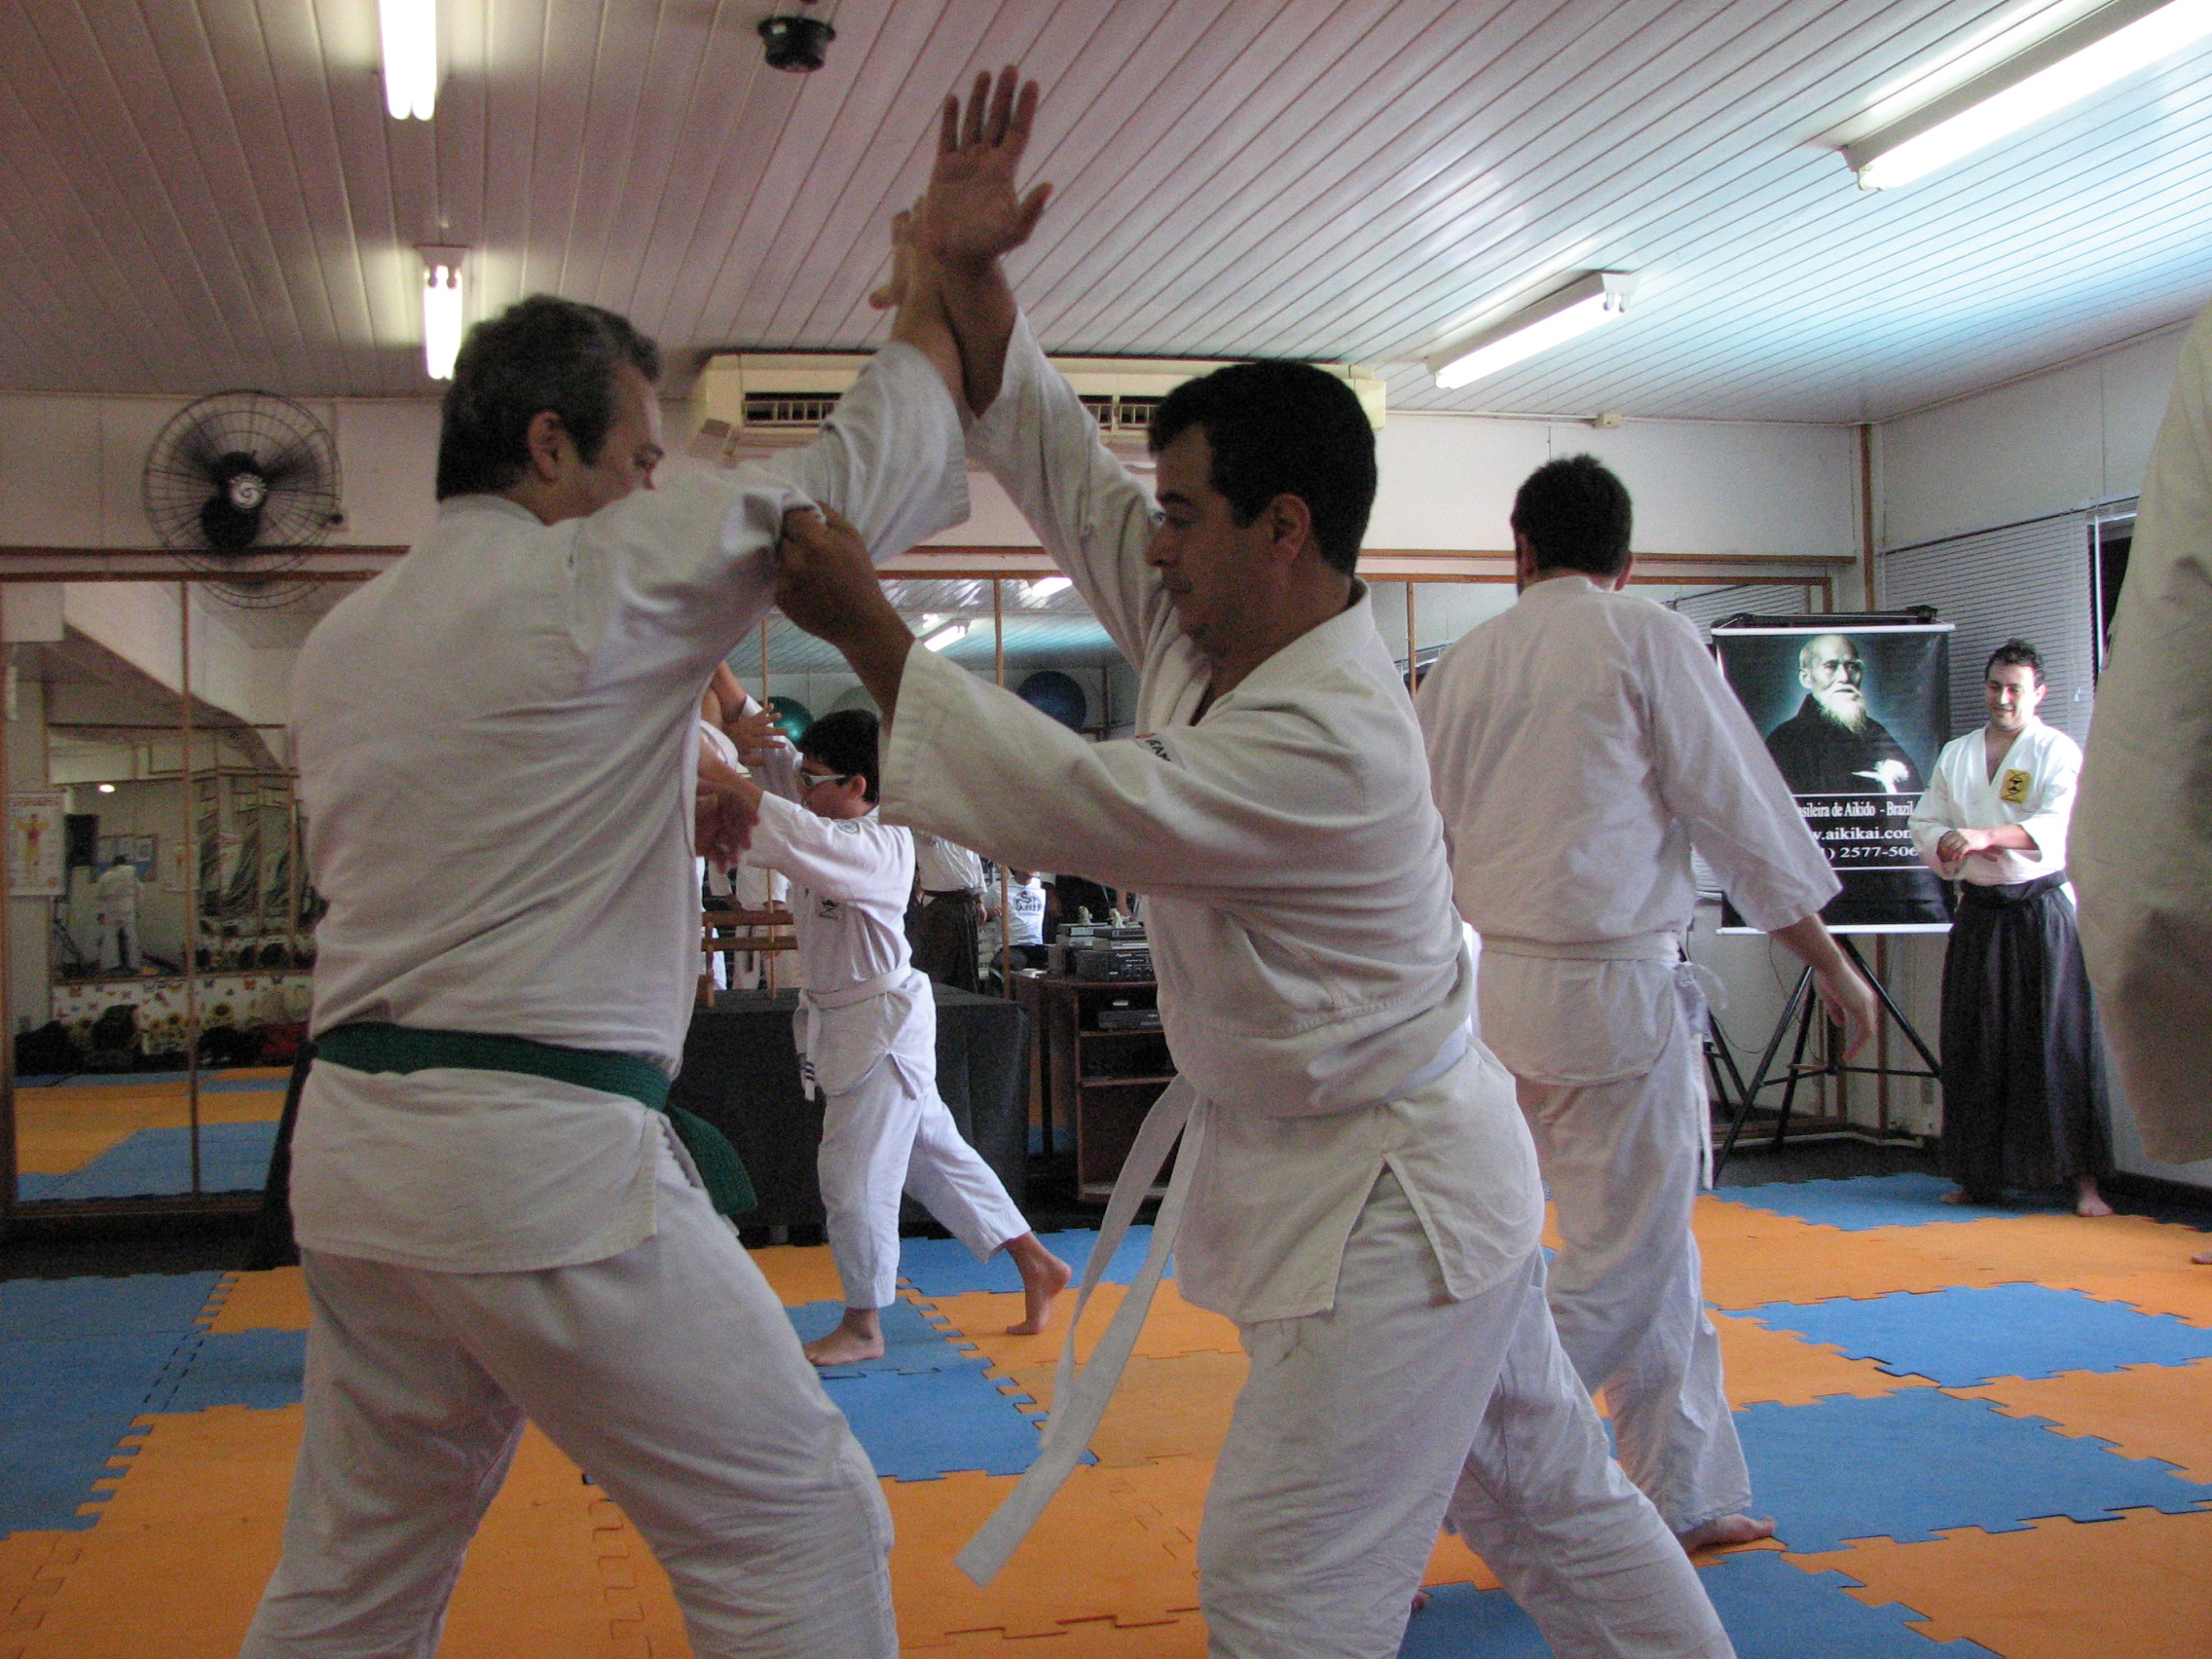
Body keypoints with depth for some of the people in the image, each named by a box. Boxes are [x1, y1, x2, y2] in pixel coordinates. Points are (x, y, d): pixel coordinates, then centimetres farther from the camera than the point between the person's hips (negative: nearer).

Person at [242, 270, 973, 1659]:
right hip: (545, 1161, -8)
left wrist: (656, 806, 19)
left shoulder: (339, 645, 12)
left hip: (355, 1157, 9)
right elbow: (868, 466, -4)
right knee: (804, 1529, 3)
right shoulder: (590, 581, -11)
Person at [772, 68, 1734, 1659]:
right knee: (1552, 1496, 23)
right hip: (1420, 1170, 10)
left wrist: (868, 629, -23)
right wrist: (968, 277, -8)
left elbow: (1071, 803, -28)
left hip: (1392, 1196, -10)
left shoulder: (1330, 744, -28)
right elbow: (1058, 461, 2)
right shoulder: (1209, 630, -1)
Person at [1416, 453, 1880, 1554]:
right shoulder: (1647, 640, -6)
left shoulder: (1468, 660, 8)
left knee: (1655, 1250, 18)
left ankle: (1689, 1494, 27)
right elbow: (1744, 813, -4)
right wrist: (1831, 965, 5)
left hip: (1498, 986, 6)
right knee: (1625, 1264, 3)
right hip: (1614, 987, -6)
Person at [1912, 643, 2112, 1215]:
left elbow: (2061, 822, -17)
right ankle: (1979, 1177, 15)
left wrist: (1987, 836, -30)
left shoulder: (2057, 750, -2)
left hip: (2043, 911, -4)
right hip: (1978, 912, 4)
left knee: (2059, 1042, -7)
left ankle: (2083, 1178, -2)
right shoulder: (1955, 755, 14)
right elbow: (1924, 822, 12)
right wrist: (1952, 845, -11)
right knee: (1976, 1046, 6)